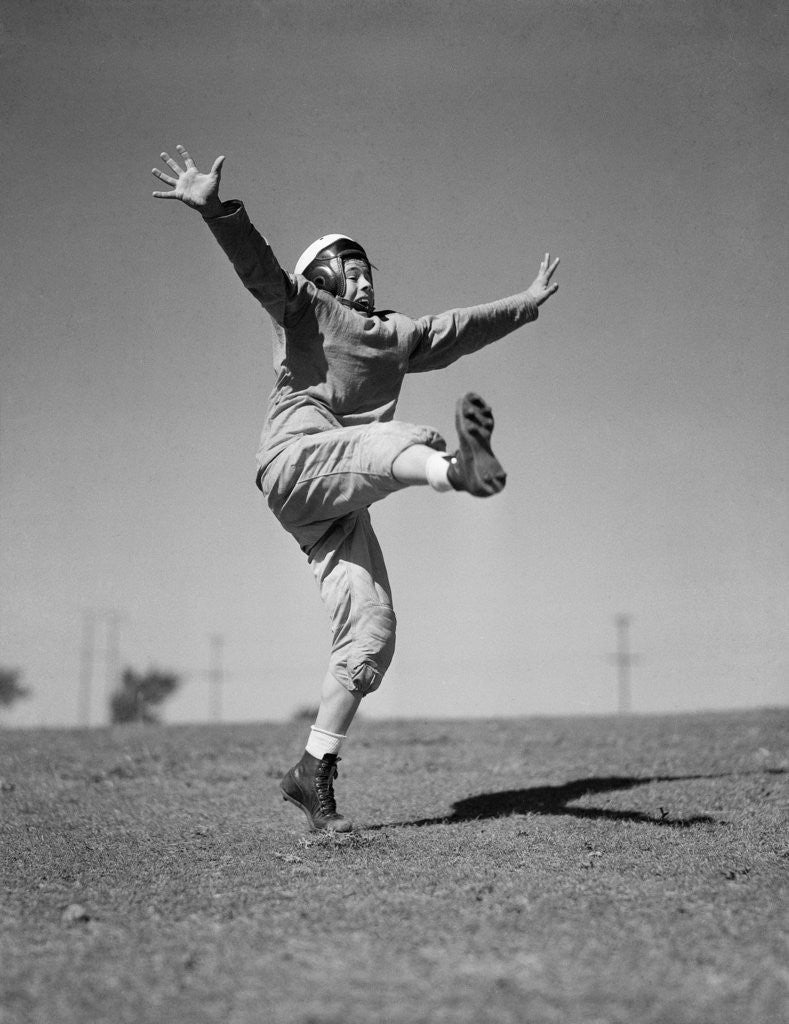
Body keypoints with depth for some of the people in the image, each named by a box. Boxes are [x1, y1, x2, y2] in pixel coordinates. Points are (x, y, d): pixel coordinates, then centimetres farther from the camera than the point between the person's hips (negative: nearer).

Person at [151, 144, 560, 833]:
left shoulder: (398, 335, 29)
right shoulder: (301, 304, 13)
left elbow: (465, 327, 41)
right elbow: (255, 261, -5)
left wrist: (527, 304, 48)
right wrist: (214, 207, -22)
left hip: (342, 507, 6)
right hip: (296, 460, -6)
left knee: (371, 634, -6)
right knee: (403, 440, -35)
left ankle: (315, 770, 1)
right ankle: (460, 467, -73)